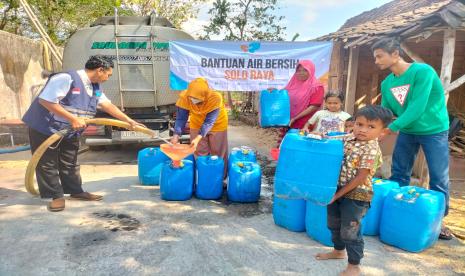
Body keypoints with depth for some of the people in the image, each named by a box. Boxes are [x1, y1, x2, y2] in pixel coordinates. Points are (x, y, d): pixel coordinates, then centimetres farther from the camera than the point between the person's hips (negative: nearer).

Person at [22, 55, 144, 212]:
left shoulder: (95, 87, 4)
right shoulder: (66, 78, -24)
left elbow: (108, 106, 8)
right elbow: (45, 100, -27)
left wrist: (130, 121, 4)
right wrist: (72, 119, -30)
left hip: (71, 132, 8)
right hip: (46, 128, -8)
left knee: (70, 164, 16)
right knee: (47, 164, 2)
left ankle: (76, 191, 27)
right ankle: (56, 196, 13)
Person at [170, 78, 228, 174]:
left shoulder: (215, 98, -37)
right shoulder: (184, 97, -29)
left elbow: (209, 122, -35)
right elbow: (181, 118, -21)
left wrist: (198, 137, -45)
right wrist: (176, 135, -35)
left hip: (217, 125, -2)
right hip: (197, 125, 2)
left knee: (217, 153, 10)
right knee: (199, 152, 8)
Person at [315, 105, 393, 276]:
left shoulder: (371, 151, -20)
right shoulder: (348, 140, 1)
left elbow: (360, 178, -20)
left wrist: (338, 194, -16)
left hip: (356, 195, -7)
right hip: (337, 189, 8)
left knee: (350, 230, 2)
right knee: (334, 224, 21)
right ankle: (339, 251, 45)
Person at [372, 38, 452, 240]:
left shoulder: (422, 71, -22)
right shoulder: (386, 83, -3)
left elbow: (417, 108, -30)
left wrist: (390, 129, -34)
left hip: (434, 131, -5)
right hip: (407, 131, 5)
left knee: (439, 179, 2)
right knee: (399, 174, 7)